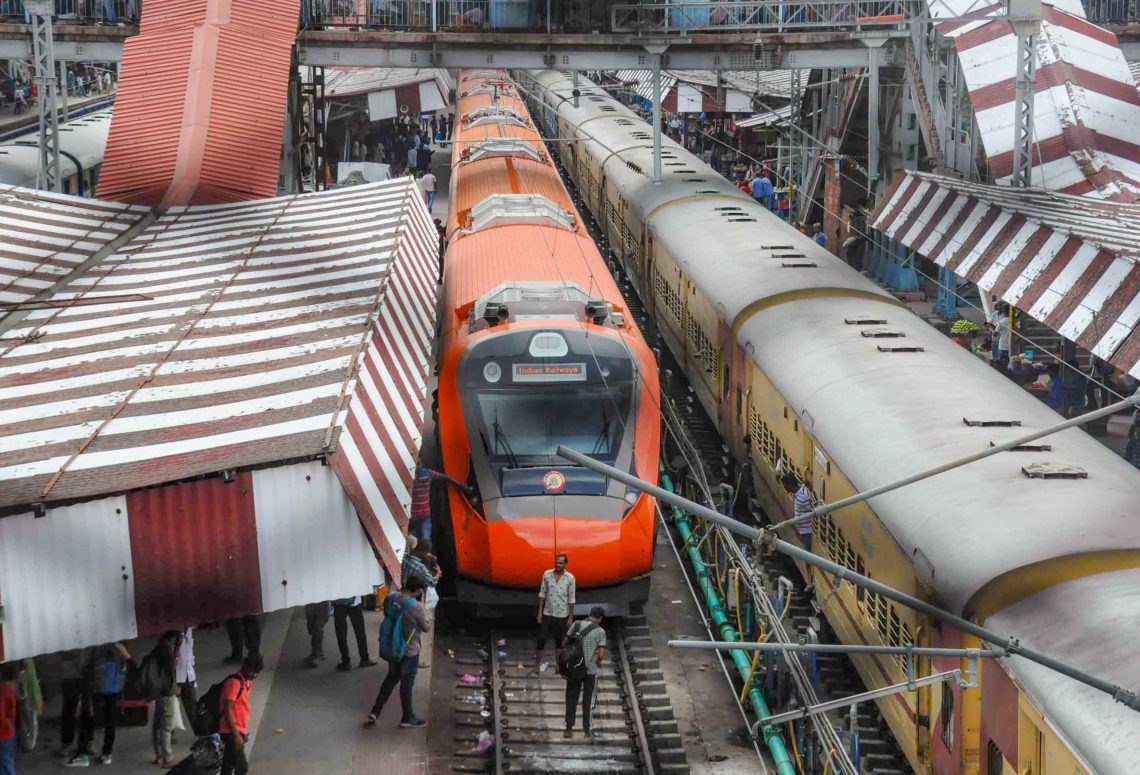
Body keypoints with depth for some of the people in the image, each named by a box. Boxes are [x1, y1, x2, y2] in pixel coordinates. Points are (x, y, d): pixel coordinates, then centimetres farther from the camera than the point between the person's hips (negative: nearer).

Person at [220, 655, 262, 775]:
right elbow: (227, 711, -22)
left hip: (238, 732, 9)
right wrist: (236, 734, -23)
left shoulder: (247, 682, 11)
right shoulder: (234, 682, -18)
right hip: (231, 732, -9)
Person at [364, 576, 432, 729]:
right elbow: (426, 627, -12)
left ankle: (375, 712, 24)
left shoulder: (390, 598, -6)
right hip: (409, 651, -6)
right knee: (406, 684, 9)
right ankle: (407, 718, 23)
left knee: (391, 678, 23)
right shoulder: (416, 607, -27)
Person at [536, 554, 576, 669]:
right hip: (547, 613, 1)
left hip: (562, 615, -1)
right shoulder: (547, 574, -5)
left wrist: (571, 617, -4)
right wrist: (540, 612, 0)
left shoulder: (570, 578, -9)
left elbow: (571, 599, -4)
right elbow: (542, 594, 2)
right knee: (541, 640, 0)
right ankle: (536, 665, 8)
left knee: (559, 642, 10)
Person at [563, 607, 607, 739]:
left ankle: (569, 729, 12)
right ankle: (587, 730, 16)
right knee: (588, 701, 10)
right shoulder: (600, 631, -9)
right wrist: (598, 661, 7)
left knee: (571, 699, 11)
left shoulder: (577, 625, 1)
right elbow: (601, 654, -14)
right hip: (591, 670, -2)